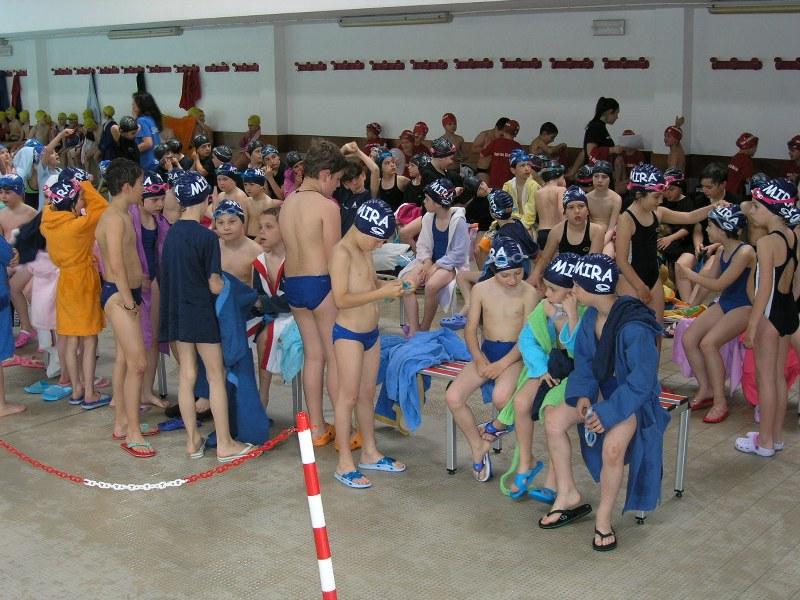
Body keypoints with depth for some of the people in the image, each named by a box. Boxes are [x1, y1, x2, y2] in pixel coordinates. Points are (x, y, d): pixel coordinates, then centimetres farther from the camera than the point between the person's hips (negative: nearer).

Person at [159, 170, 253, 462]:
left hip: (176, 312, 6)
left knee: (186, 375, 10)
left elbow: (170, 273, 8)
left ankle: (193, 440, 16)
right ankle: (224, 444, 7)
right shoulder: (206, 237, -16)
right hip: (202, 313, -6)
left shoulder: (171, 233, 2)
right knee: (216, 376, 3)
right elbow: (215, 286, -15)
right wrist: (231, 287, 4)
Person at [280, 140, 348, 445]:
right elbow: (334, 259, -14)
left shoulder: (287, 202, 8)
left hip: (292, 283, 7)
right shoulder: (327, 206, -14)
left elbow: (293, 246, 6)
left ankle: (316, 428, 22)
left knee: (313, 355, 15)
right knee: (335, 358, 3)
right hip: (321, 284, -7)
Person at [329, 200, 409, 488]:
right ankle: (344, 464, 5)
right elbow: (341, 299, -24)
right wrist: (382, 292, -25)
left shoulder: (365, 251, 10)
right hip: (349, 334, -8)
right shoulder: (342, 252, -17)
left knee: (367, 394, 17)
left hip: (371, 332, 9)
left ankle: (370, 453, 28)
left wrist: (393, 287, 3)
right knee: (348, 397, -2)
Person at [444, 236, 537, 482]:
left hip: (514, 354, -4)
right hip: (486, 351, 4)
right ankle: (478, 445, 6)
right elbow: (470, 330, 4)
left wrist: (502, 364, -19)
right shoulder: (481, 290, 2)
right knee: (453, 397, -17)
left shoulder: (528, 293, -7)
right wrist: (479, 359, -12)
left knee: (500, 397, -34)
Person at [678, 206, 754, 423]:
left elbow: (719, 284, -20)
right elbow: (711, 277, 14)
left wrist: (690, 274, -13)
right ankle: (705, 390, 7)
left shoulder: (745, 252, -21)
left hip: (744, 307, -9)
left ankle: (720, 402, -16)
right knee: (688, 338, -7)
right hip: (724, 304, 9)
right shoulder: (721, 251, 5)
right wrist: (687, 271, -1)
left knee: (708, 343, -26)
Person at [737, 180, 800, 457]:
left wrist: (751, 325, -17)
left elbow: (764, 289, -21)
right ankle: (777, 436, 28)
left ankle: (765, 442, 13)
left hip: (770, 313, -8)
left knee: (764, 377, 3)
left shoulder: (766, 242, -20)